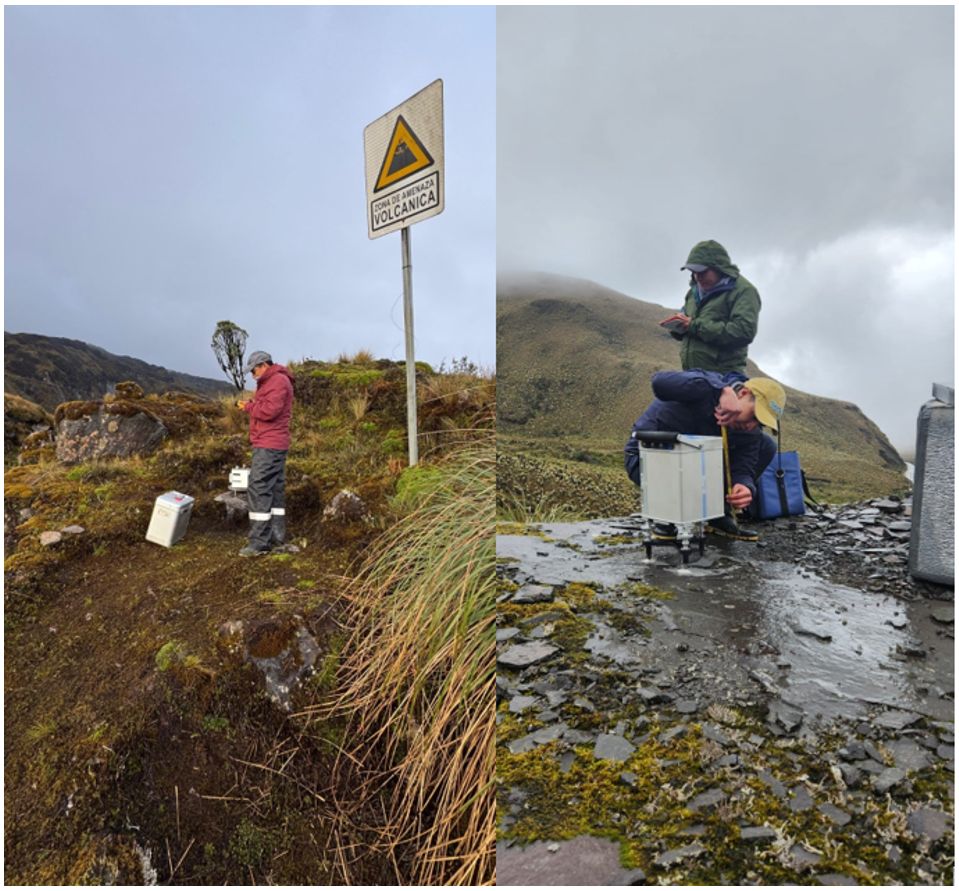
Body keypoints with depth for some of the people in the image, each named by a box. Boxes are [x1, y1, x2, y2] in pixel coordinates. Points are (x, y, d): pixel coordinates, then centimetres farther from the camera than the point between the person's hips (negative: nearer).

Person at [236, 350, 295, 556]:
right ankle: (276, 536, 17)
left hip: (269, 446, -11)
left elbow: (270, 410, -22)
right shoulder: (271, 382, 20)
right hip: (274, 445, 11)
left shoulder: (278, 381, -13)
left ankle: (259, 542, -10)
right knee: (275, 490, 11)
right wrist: (251, 405, 6)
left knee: (258, 490, -11)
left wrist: (249, 406, -9)